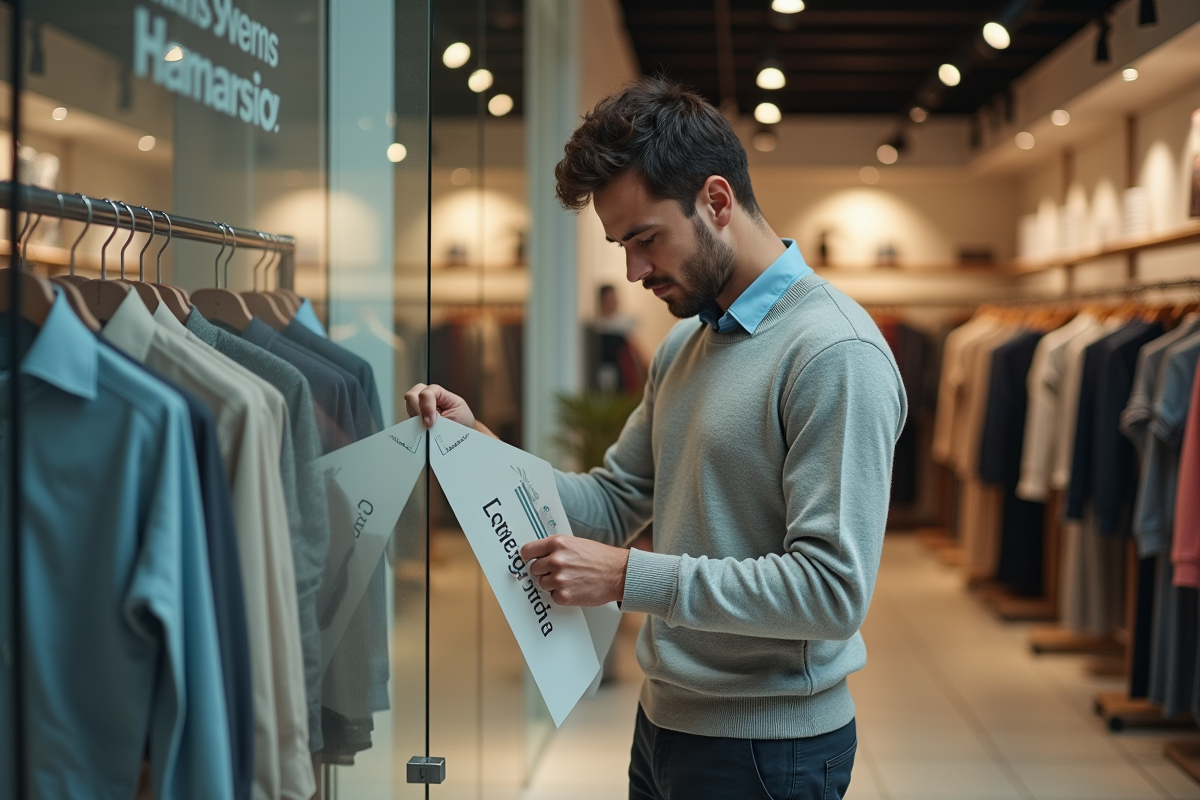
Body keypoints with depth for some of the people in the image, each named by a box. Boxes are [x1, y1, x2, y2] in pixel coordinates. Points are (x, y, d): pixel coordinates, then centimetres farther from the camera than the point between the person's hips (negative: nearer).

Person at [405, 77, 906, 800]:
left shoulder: (835, 354, -19)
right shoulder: (685, 346, 11)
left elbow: (834, 589, -24)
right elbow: (615, 504, 11)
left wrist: (629, 578, -24)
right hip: (667, 717, 8)